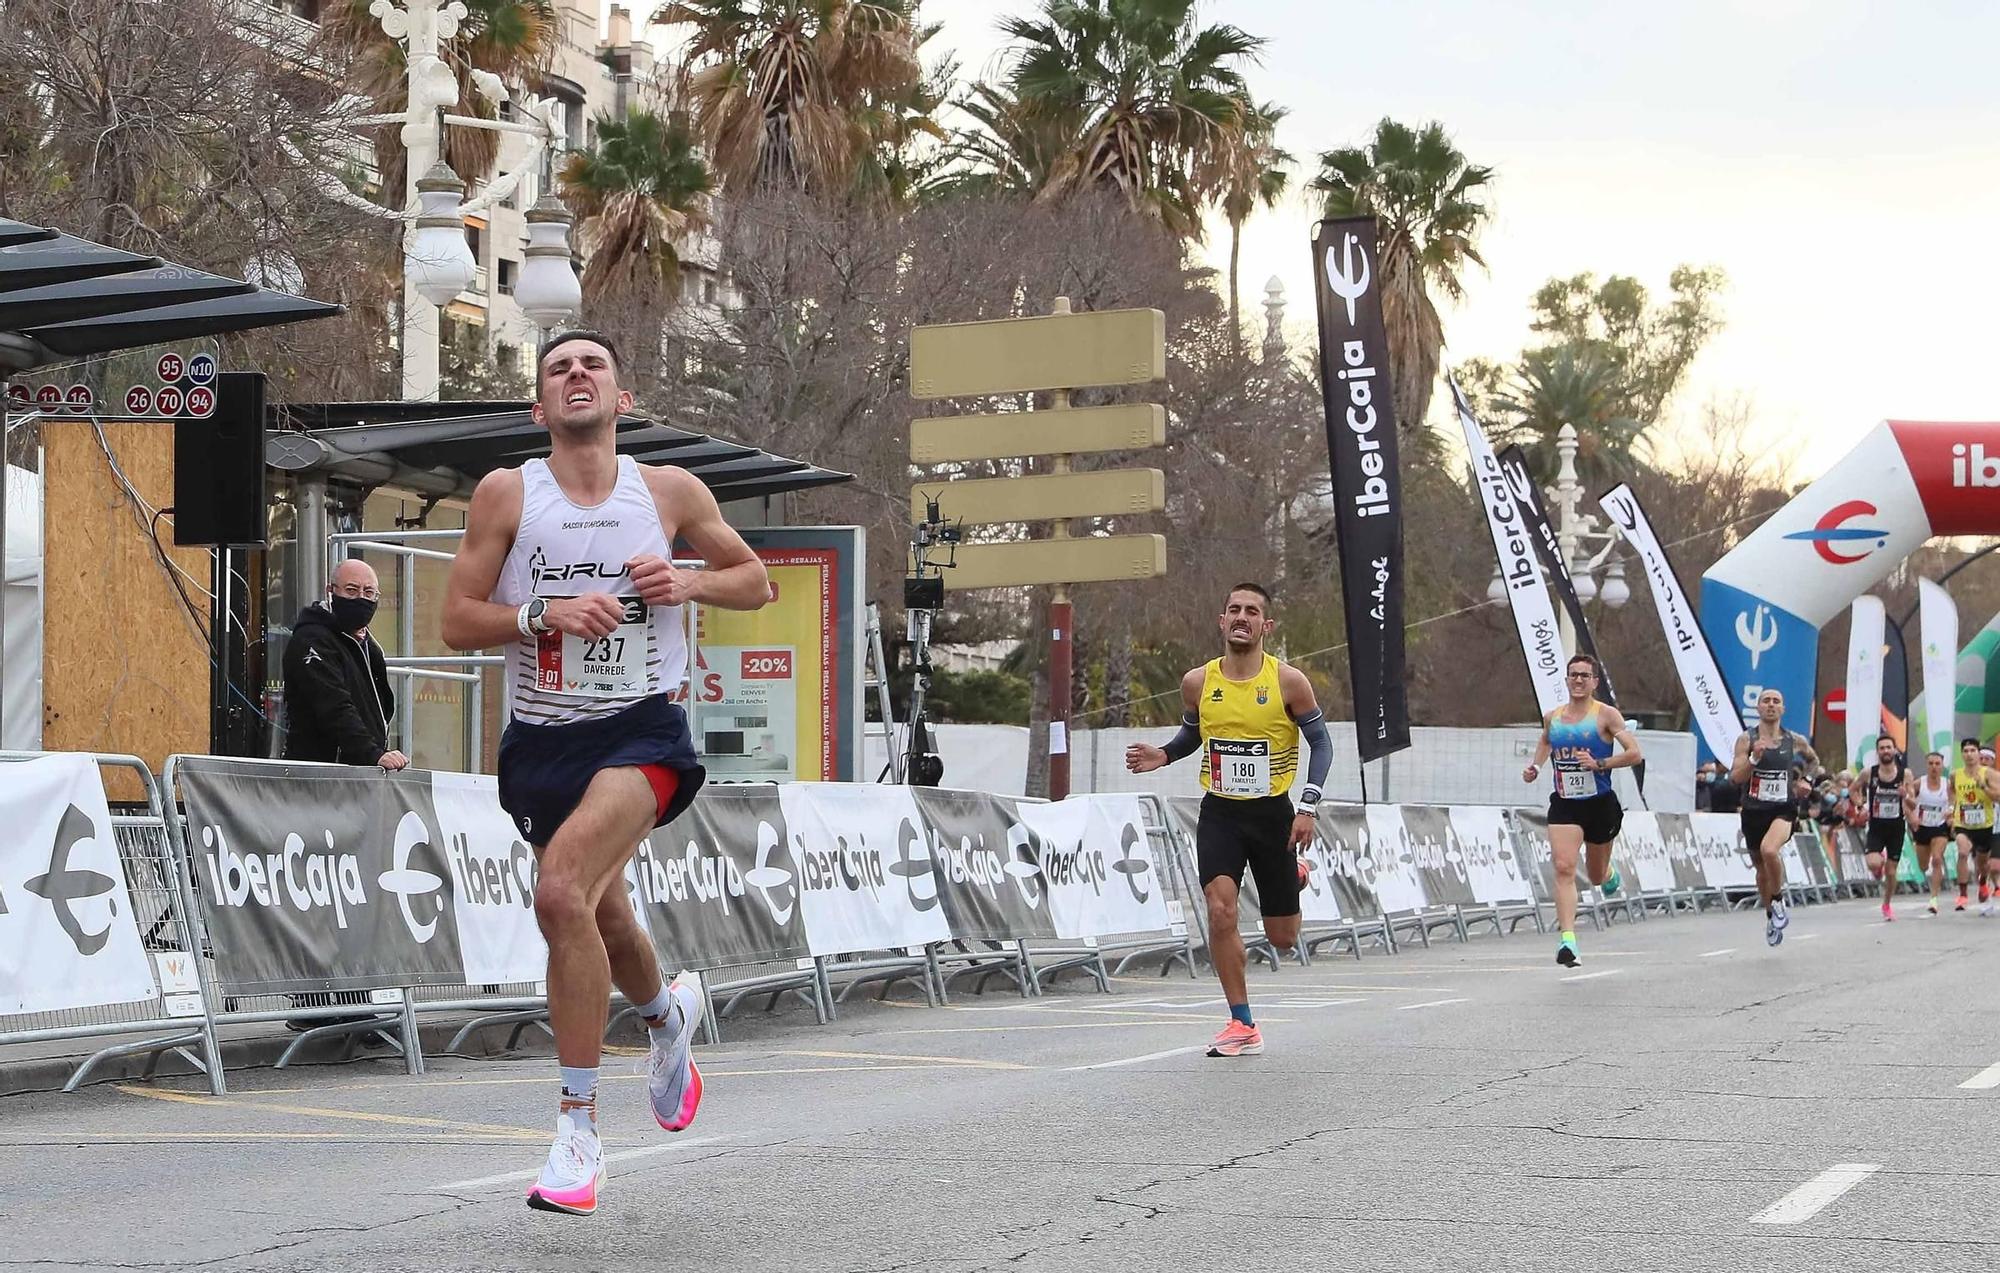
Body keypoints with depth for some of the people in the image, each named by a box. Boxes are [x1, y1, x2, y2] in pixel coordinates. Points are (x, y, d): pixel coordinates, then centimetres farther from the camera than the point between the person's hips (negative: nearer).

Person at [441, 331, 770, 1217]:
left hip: (639, 732, -3)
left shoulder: (669, 492, 0)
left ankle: (578, 1127, -17)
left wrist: (688, 583, -8)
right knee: (602, 920, 19)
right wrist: (546, 615, -18)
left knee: (563, 895, -26)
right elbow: (457, 622, -2)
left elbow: (756, 582, 12)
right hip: (542, 738, 3)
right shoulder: (508, 493, -2)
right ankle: (669, 1013, 56)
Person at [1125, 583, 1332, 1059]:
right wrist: (1163, 755, -3)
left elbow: (1321, 742, -1)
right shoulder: (1198, 682, -2)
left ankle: (1296, 877, 44)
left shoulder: (1288, 681, -9)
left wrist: (1308, 806, -11)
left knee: (1283, 939, 6)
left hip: (1272, 812, -1)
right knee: (1221, 910, -21)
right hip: (1219, 812, 1)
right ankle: (1243, 1027, -10)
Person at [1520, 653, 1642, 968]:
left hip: (1600, 803, -2)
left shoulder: (1606, 715, -7)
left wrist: (1599, 763, -23)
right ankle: (1567, 938, -23)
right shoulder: (1552, 717, 6)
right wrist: (1534, 767, 12)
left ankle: (1610, 873, 54)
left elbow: (1634, 753, -13)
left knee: (1597, 876, 15)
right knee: (1564, 868, -18)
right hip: (1564, 803, 2)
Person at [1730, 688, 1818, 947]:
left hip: (1783, 811, -2)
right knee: (1762, 868, 15)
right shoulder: (1746, 739, -3)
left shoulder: (1795, 741, 1)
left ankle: (1778, 900, -7)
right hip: (1754, 811, 2)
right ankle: (1771, 917, 37)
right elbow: (1735, 778, -11)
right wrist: (1754, 758, -25)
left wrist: (1803, 781, 8)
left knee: (1769, 850, -31)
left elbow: (1814, 760, 23)